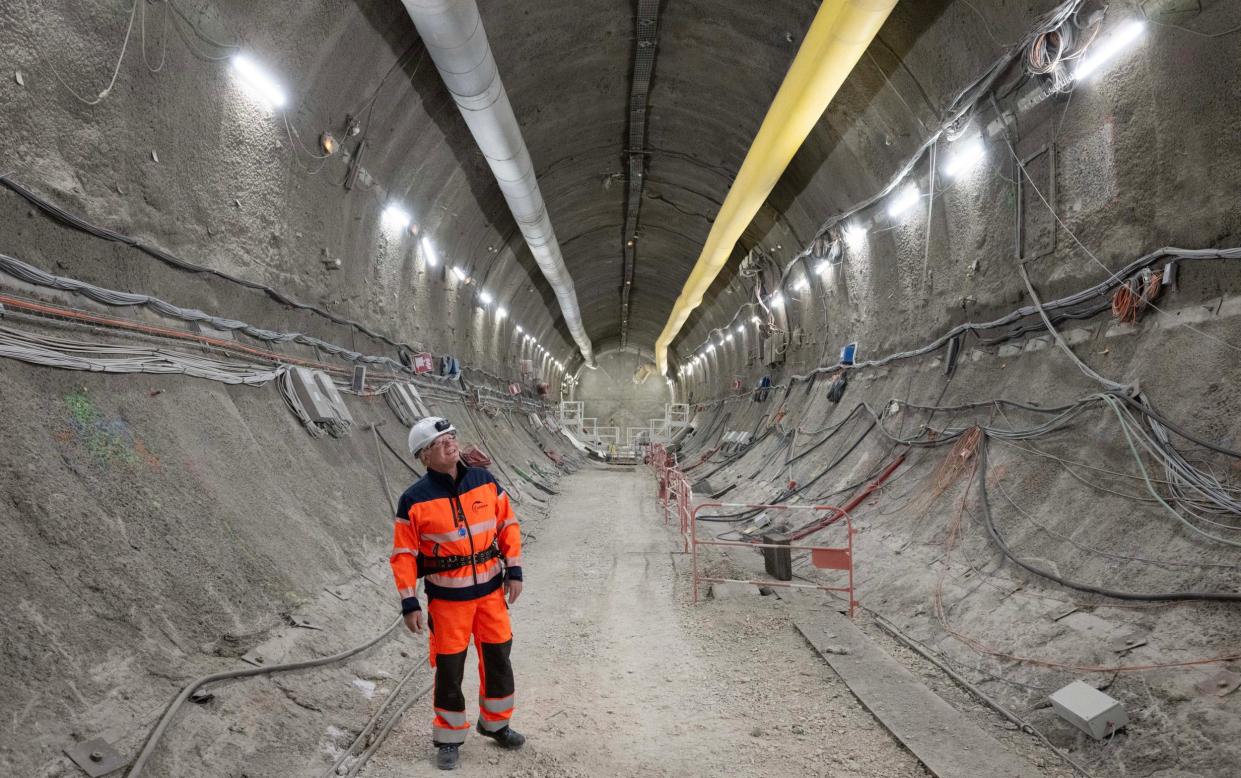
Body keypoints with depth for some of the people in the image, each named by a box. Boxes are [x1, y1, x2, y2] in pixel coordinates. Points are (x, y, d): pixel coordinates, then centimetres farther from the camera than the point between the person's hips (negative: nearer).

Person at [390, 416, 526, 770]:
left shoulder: (484, 481, -3)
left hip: (491, 589, 4)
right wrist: (409, 603, -11)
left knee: (498, 658, 15)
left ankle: (496, 723, 38)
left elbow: (508, 525, 5)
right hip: (447, 597, -3)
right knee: (449, 668, 6)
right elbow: (404, 555, -9)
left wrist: (514, 571, 2)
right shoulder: (415, 500, -13)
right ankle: (449, 738, 28)